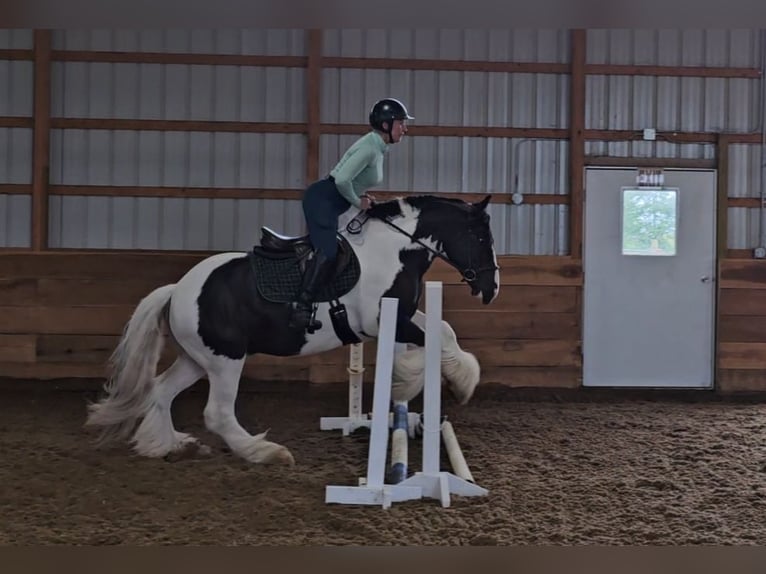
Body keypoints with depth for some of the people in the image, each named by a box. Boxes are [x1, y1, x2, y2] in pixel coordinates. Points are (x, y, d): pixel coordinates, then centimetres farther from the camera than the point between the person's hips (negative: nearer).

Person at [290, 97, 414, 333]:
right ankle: (302, 308, -23)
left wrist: (362, 195, 9)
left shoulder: (378, 147, 12)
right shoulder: (369, 148, -19)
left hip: (334, 203, 11)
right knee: (327, 252, -22)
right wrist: (358, 202, -12)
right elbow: (341, 180, -27)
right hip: (322, 199, -11)